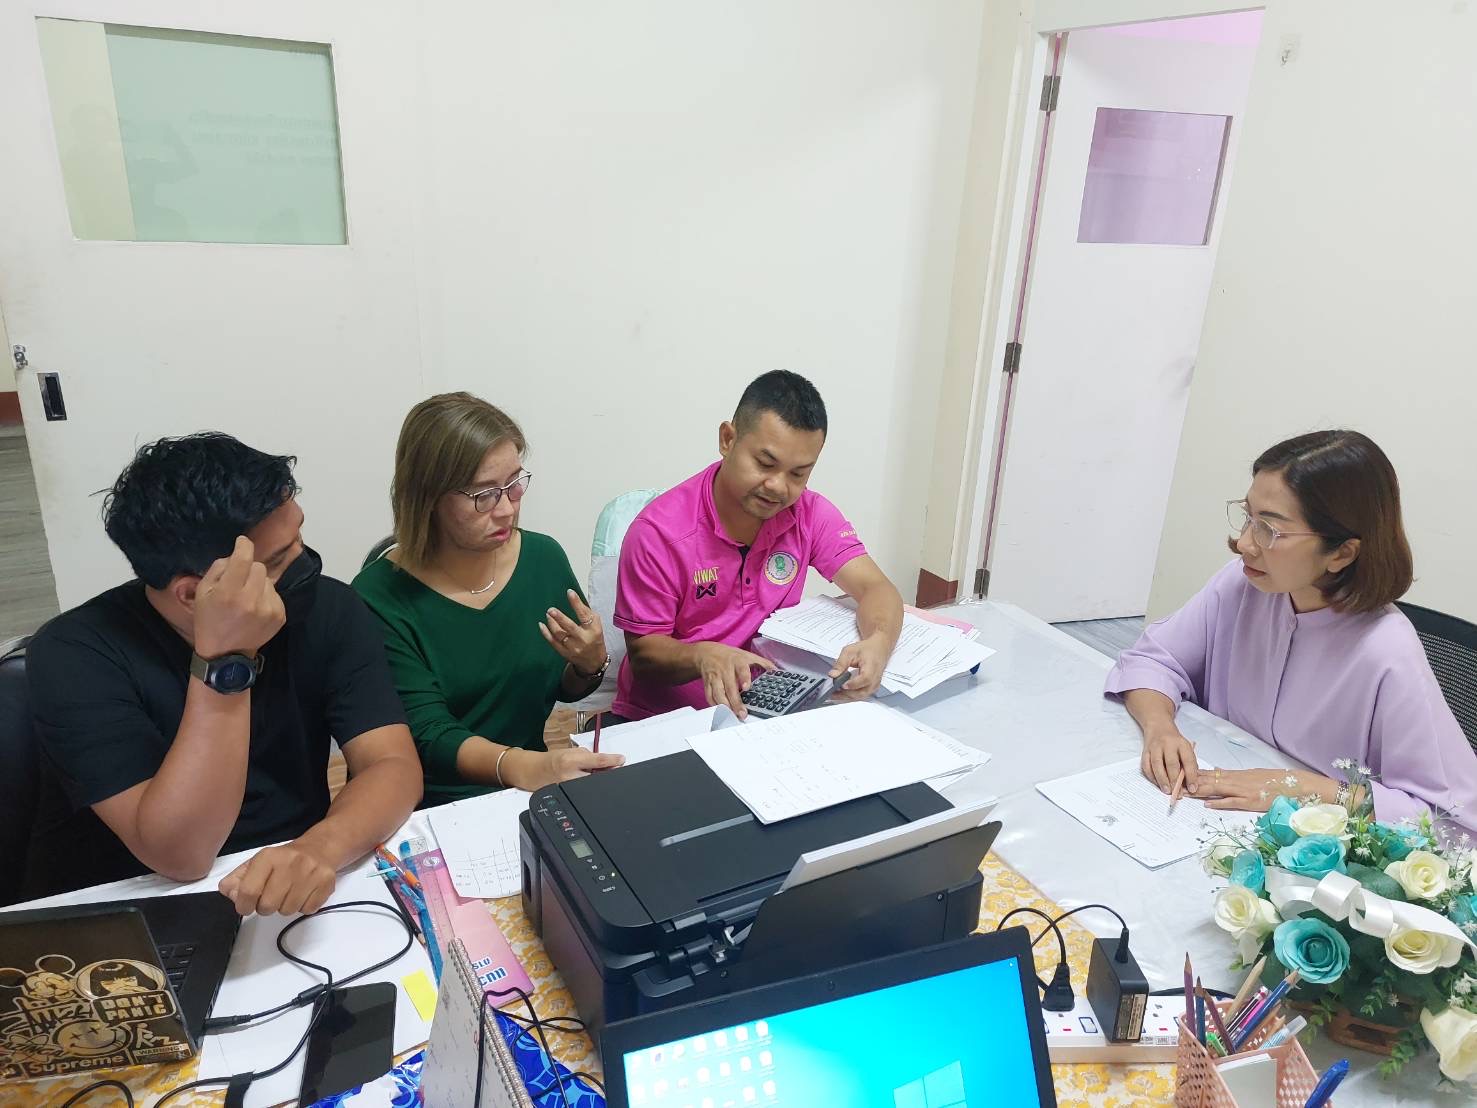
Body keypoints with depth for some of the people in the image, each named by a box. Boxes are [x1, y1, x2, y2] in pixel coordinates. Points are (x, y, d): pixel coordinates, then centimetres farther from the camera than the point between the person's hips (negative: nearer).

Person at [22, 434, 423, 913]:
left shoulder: (327, 610, -10)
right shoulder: (75, 654, -17)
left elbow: (394, 766, -16)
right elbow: (180, 855, -23)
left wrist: (317, 849, -34)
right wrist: (224, 662, -30)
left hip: (288, 896, 3)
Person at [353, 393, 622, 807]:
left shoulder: (544, 558, -3)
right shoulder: (379, 597, -15)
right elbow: (429, 737, -19)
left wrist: (590, 664, -13)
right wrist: (526, 767, -37)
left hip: (532, 799, 3)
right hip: (434, 802, -2)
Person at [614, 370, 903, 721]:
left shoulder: (812, 514, -6)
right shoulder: (658, 532, -17)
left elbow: (876, 588, -10)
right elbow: (642, 652, -12)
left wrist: (877, 644, -34)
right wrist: (702, 655, -34)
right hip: (659, 719, -4)